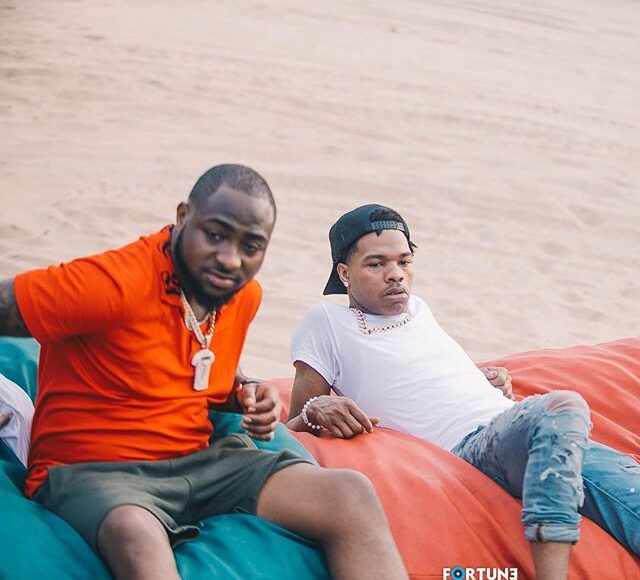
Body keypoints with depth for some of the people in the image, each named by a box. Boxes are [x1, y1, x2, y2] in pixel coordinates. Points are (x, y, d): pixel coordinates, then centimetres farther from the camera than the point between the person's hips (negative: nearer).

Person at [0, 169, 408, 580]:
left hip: (199, 462, 7)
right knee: (135, 532, -45)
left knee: (353, 495, -11)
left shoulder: (246, 295, 7)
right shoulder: (114, 284, -18)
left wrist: (247, 395, 5)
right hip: (90, 470, -7)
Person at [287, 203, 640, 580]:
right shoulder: (326, 321, 7)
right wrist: (316, 411, -18)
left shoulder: (418, 308, 26)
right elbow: (294, 426, 6)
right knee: (563, 405, -37)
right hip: (469, 446, -7)